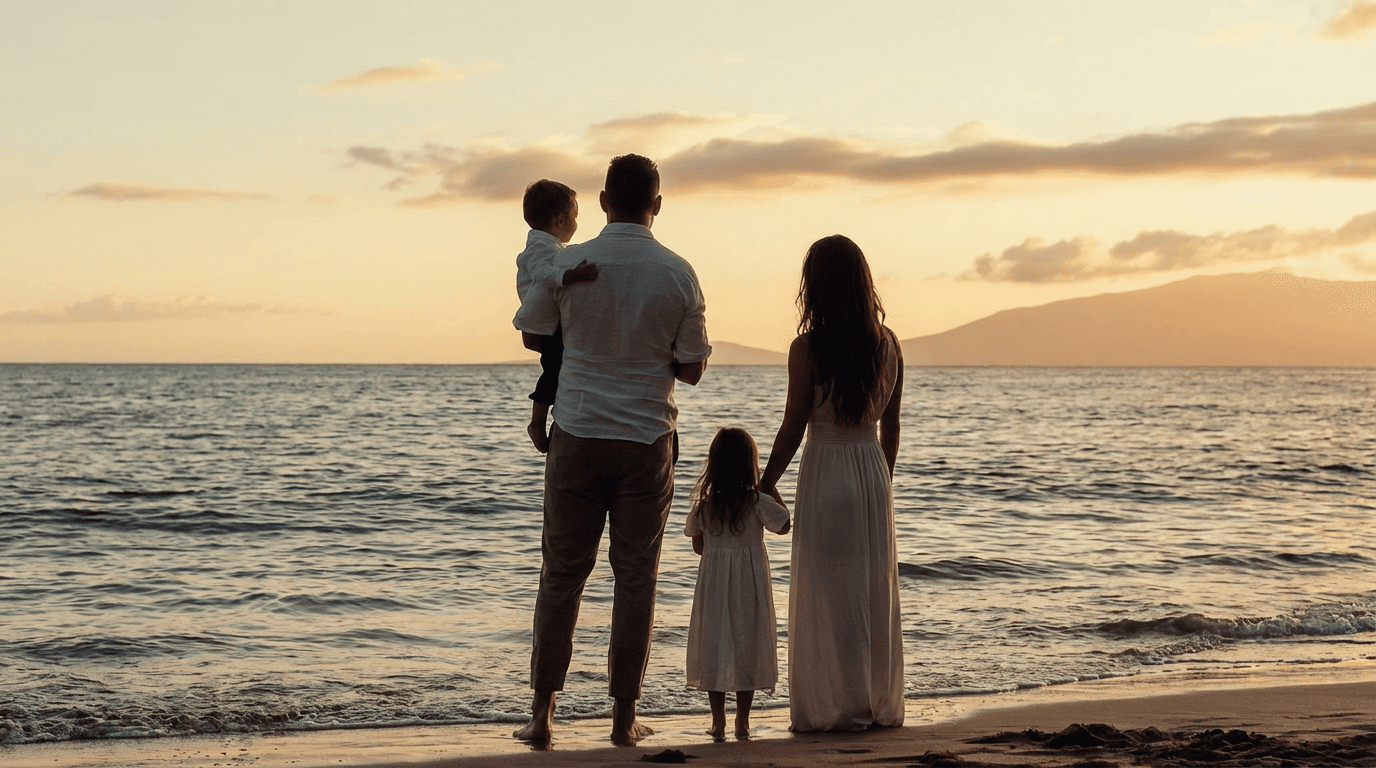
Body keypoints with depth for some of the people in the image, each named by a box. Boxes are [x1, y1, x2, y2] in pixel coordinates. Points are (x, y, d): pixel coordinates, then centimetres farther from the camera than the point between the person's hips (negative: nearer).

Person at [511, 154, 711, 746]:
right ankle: (624, 716, 10)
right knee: (636, 578, 7)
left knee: (561, 574, 8)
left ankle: (543, 713, 8)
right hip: (647, 438, 0)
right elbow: (692, 369, 1)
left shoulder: (566, 264, -5)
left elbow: (532, 334, 10)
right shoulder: (677, 274, -5)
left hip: (578, 436, 0)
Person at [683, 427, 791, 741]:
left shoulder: (703, 505, -4)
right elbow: (784, 525, 1)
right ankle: (742, 722, 9)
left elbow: (698, 546, 5)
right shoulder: (758, 503, -12)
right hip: (750, 585, -2)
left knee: (714, 648, 8)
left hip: (713, 585, 2)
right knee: (747, 647, 7)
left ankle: (718, 722, 9)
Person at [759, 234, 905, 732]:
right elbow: (890, 425, 9)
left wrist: (767, 484, 1)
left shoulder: (808, 348, -13)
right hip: (872, 470, 5)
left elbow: (793, 427, -11)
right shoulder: (888, 345, 2)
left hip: (824, 475, -5)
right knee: (875, 592, 13)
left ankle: (836, 708, 6)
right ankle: (881, 705, 19)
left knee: (827, 596, 3)